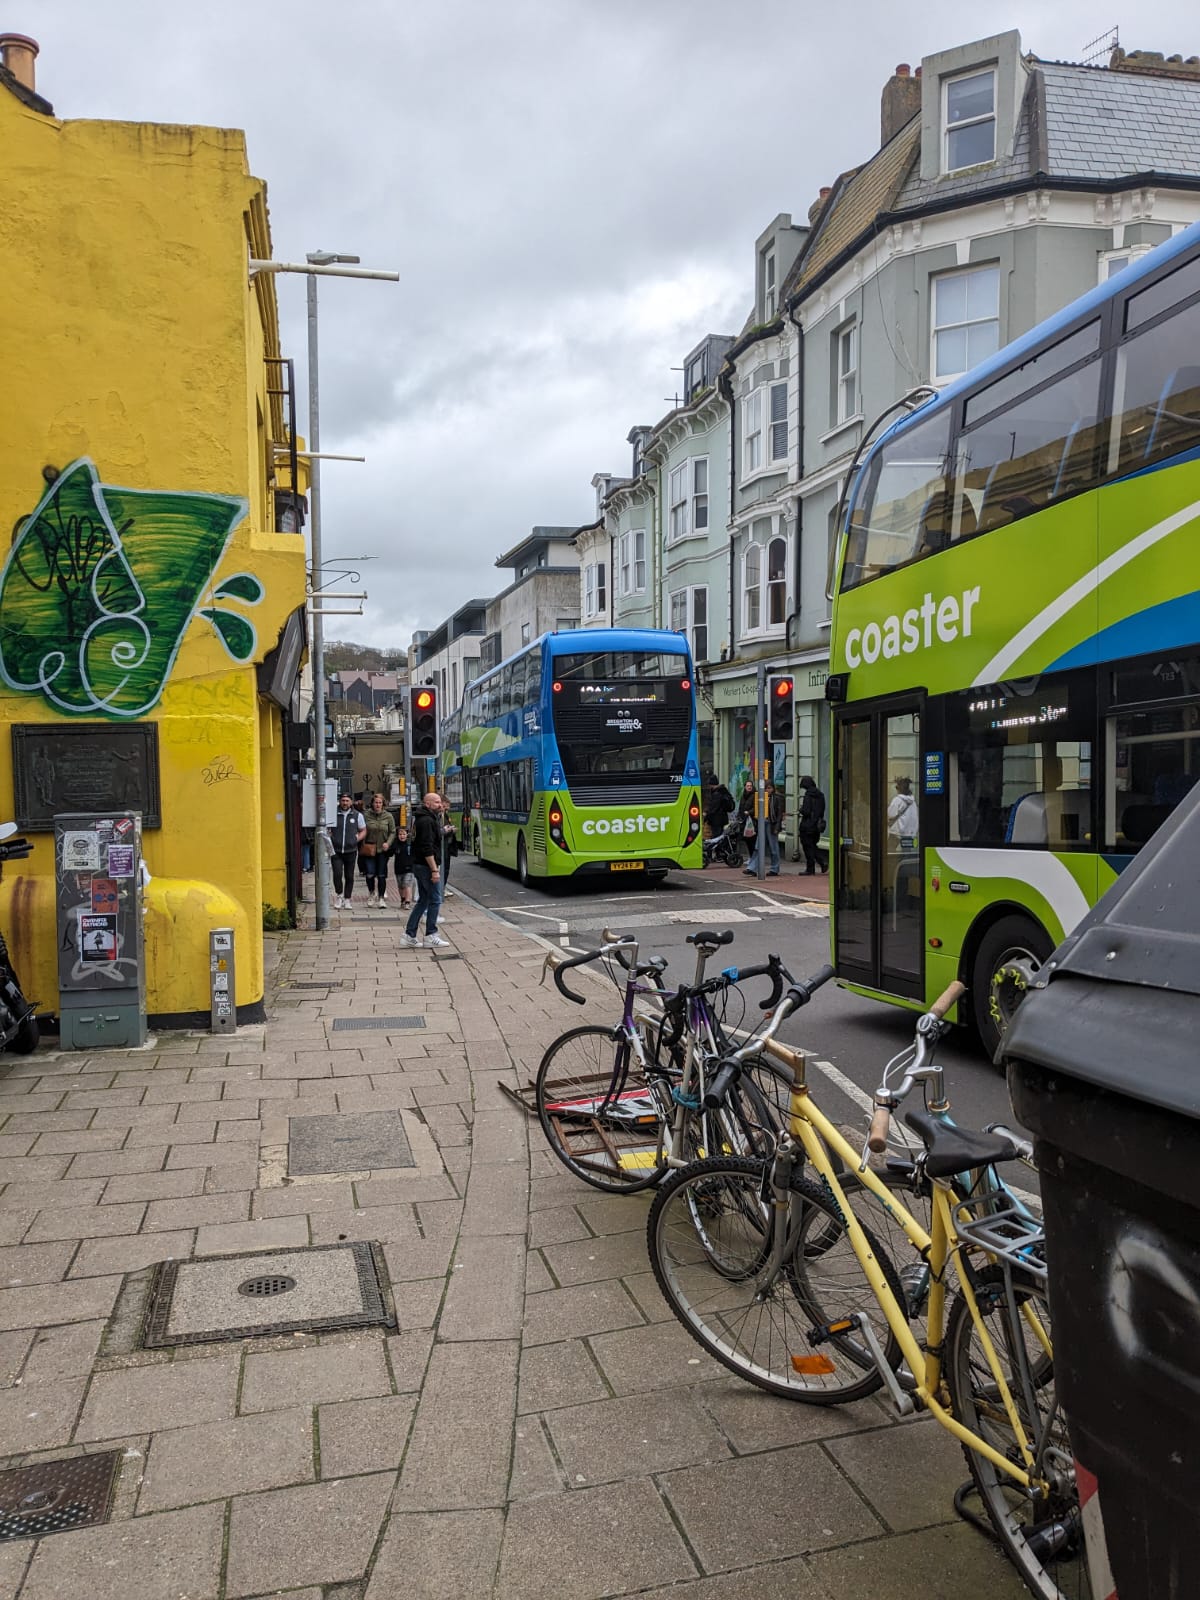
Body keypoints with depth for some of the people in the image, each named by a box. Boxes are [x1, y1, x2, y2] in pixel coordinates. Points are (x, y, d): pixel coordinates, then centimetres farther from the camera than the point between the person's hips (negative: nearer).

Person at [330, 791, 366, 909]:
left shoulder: (357, 815, 5)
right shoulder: (333, 814, 3)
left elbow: (363, 831, 14)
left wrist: (357, 839, -2)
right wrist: (329, 838, -5)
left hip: (351, 851, 1)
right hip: (336, 851, -1)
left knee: (349, 876, 6)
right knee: (337, 874, -14)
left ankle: (347, 900, 18)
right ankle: (339, 895, 9)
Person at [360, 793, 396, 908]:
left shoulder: (388, 816, 1)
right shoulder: (366, 815, -2)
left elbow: (393, 832, 5)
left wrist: (388, 843, -10)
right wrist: (361, 846, -6)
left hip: (382, 850, 1)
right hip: (369, 850, -1)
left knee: (381, 875, 2)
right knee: (370, 874, -4)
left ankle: (381, 898, 12)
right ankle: (371, 893, 22)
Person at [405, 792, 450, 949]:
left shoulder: (428, 819, 17)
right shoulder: (427, 821, -16)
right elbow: (427, 848, -22)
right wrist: (434, 870, -23)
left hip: (419, 865, 10)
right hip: (427, 866, -10)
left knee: (423, 900, 13)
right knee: (435, 900, -2)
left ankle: (410, 934, 14)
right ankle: (431, 935, 3)